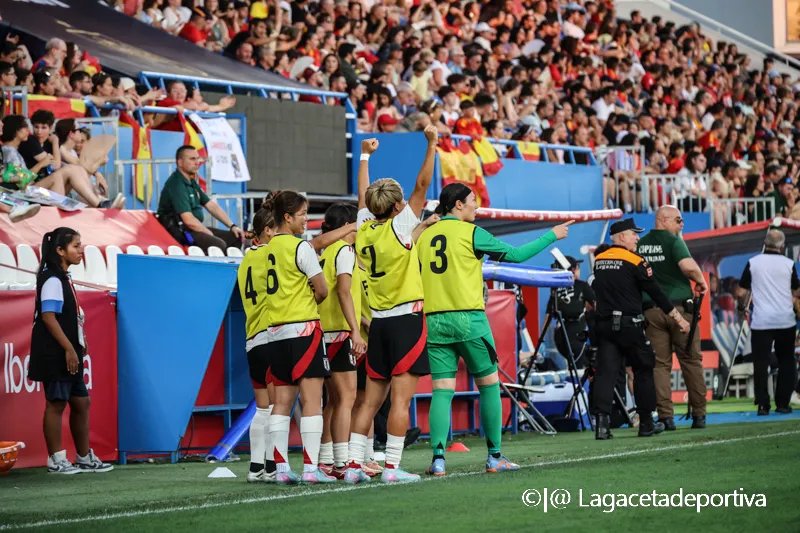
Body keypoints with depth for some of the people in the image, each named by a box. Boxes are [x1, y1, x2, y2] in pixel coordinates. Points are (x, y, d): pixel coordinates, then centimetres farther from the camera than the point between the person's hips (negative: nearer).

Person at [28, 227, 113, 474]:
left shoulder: (63, 279, 15)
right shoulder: (52, 280, -15)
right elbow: (48, 316, -21)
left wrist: (77, 347, 18)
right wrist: (69, 349, -23)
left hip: (68, 354, 10)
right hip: (55, 355, -10)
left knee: (81, 402, 12)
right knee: (56, 404, -4)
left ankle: (84, 458, 20)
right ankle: (56, 460, 1)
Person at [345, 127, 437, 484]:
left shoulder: (365, 229, 6)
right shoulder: (399, 226, -9)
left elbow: (363, 196, 23)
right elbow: (422, 185, -11)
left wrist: (365, 156, 34)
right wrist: (432, 146, -8)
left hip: (378, 321, 7)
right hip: (406, 318, -7)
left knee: (371, 399, 9)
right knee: (401, 398, -7)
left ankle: (353, 464, 5)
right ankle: (392, 467, -10)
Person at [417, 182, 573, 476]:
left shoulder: (425, 237, 11)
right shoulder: (470, 232, -4)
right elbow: (515, 254, -1)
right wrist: (552, 235, 9)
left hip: (435, 321, 4)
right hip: (468, 319, -4)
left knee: (442, 391, 2)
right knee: (489, 385, 9)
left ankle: (438, 458, -12)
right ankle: (494, 456, 10)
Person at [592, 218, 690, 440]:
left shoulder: (599, 261, 9)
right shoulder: (635, 261, -7)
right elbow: (655, 293, -5)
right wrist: (678, 318, 1)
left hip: (604, 325, 4)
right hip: (630, 325, -4)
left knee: (605, 372, -2)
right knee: (643, 371, 10)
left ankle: (602, 423, -16)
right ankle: (646, 423, 14)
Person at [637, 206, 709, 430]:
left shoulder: (640, 244, 10)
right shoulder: (673, 241, -6)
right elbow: (688, 266, -22)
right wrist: (701, 281, -5)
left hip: (651, 309, 4)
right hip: (679, 308, -4)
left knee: (660, 363, 3)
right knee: (691, 361, 5)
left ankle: (665, 416, -4)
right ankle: (699, 414, 7)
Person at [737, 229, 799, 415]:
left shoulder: (753, 263, 0)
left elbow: (741, 292, 4)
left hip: (761, 322, -1)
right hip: (785, 321, 1)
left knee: (761, 363, 0)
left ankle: (762, 405, -8)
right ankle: (782, 403, 9)